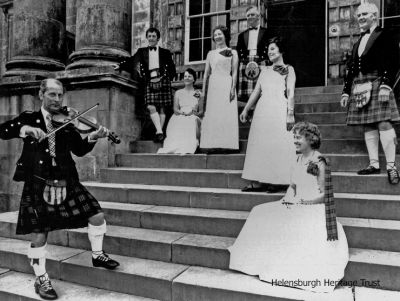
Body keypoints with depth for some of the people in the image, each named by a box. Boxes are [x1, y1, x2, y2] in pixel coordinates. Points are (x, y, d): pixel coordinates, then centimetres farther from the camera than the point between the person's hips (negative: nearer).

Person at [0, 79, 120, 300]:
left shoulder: (67, 122, 7)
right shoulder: (29, 118, 3)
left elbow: (80, 150, -2)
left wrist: (93, 137, -20)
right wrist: (25, 129, -27)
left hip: (67, 183, 3)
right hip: (38, 185, -2)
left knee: (97, 216, -1)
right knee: (39, 236, 4)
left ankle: (97, 255, 25)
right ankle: (41, 280, 26)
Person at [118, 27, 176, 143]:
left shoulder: (165, 52, 12)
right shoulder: (142, 51, 15)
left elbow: (172, 70, 12)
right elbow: (132, 61, 6)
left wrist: (165, 79, 1)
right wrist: (120, 66, -6)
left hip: (162, 82, -1)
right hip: (149, 83, 1)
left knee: (162, 109, -1)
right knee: (151, 107, -15)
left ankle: (159, 132, 4)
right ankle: (159, 132, -17)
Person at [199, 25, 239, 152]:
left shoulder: (232, 52, 10)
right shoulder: (210, 53, 18)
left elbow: (234, 72, 2)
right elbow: (206, 73, 15)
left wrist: (233, 88, -11)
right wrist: (203, 92, 8)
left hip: (226, 85, -3)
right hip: (213, 87, 3)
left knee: (227, 114, -7)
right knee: (212, 115, -2)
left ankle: (226, 144, -5)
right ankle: (212, 144, 1)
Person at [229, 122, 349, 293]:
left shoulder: (319, 162, -11)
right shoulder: (298, 160, 11)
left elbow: (323, 195, -12)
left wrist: (301, 201, -19)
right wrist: (289, 198, -6)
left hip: (314, 208, -7)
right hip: (296, 206, 7)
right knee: (261, 213, -7)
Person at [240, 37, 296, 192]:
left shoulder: (288, 69, 8)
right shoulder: (265, 70, 20)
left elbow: (291, 93, -1)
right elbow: (256, 91, 19)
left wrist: (290, 113, -12)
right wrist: (246, 109, 15)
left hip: (279, 110, -5)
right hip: (262, 110, 5)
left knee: (278, 144, -6)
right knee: (259, 144, 1)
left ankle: (278, 181, -1)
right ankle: (258, 181, 4)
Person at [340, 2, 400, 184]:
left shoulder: (384, 37, 3)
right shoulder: (358, 43, 22)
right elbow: (350, 68, 20)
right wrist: (346, 91, 16)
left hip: (377, 85, -6)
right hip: (359, 87, 7)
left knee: (383, 123, -11)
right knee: (368, 126, 4)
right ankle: (374, 164, 8)